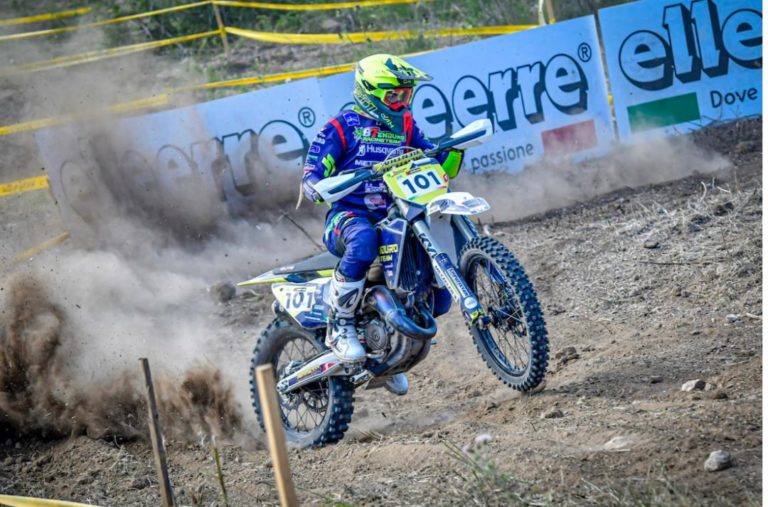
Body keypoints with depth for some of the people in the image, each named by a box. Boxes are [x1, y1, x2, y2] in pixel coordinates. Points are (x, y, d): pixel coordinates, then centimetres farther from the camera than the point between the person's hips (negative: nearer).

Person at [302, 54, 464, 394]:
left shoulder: (405, 127, 16)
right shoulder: (341, 127, 0)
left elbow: (440, 166, 16)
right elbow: (311, 174, -7)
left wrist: (455, 149, -6)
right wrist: (317, 188, -31)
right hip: (347, 216, -6)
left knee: (438, 297, -4)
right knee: (364, 241, -44)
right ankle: (339, 326, -30)